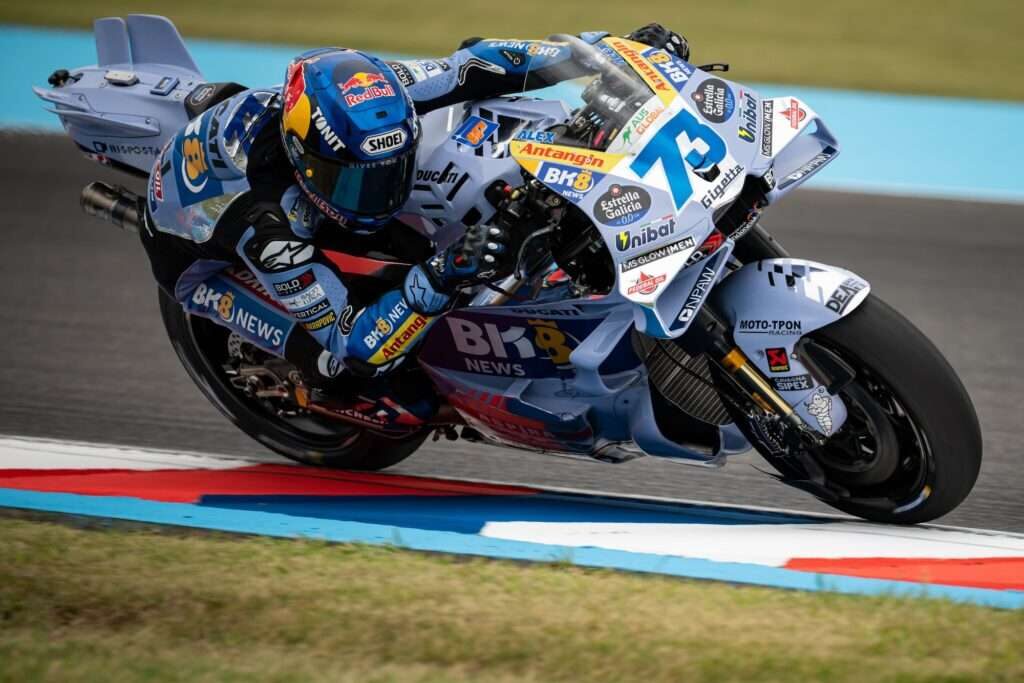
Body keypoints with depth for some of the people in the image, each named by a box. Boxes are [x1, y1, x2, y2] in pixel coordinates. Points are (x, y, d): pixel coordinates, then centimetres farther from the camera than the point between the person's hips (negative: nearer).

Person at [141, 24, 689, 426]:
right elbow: (351, 345, -42)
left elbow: (473, 65, -23)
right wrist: (440, 279, -57)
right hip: (196, 250, -6)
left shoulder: (365, 91, -34)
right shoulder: (266, 225, -46)